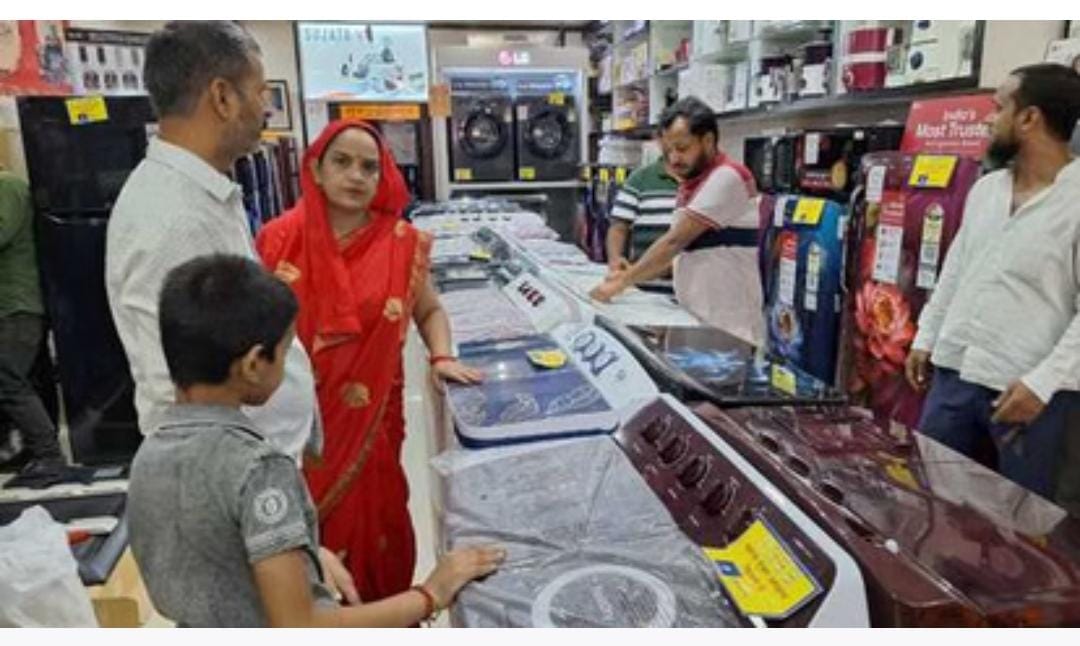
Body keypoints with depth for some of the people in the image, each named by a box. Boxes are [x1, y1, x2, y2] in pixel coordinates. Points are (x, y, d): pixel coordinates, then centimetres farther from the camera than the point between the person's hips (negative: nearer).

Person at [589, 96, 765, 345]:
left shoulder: (727, 177, -15)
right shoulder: (690, 187, 14)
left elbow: (675, 241, -20)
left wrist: (622, 282, -15)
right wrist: (629, 277, 2)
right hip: (695, 322, 8)